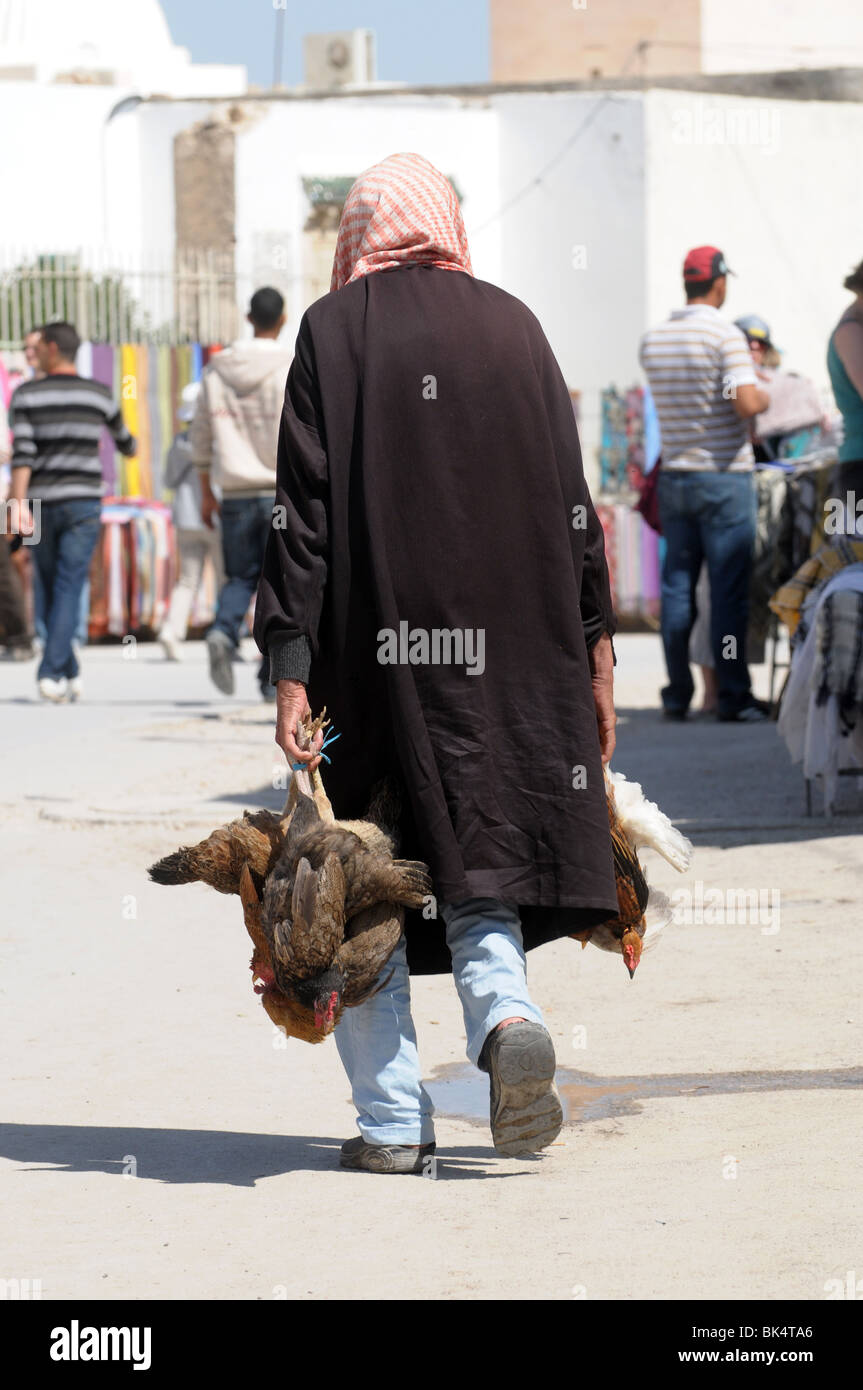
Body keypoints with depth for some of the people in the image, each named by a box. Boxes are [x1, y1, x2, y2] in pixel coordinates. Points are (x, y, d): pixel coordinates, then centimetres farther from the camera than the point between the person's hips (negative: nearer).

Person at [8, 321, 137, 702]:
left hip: (41, 502, 1)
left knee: (51, 592, 15)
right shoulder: (99, 395, 3)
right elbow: (122, 437, 21)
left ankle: (70, 675, 21)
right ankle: (51, 673, -22)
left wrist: (19, 504, -18)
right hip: (82, 500, -1)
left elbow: (22, 452, -13)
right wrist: (130, 447, 46)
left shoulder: (26, 394, -3)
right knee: (68, 591, -6)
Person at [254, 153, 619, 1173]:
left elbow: (303, 509, -7)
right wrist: (593, 649, 11)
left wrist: (290, 672, -8)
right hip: (504, 652, 2)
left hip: (372, 648, -2)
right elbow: (569, 501, 6)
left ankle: (392, 1119, 3)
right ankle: (503, 1012, -19)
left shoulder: (332, 332, -2)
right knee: (478, 853, 11)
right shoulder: (512, 325, 6)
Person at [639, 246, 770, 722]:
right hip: (723, 474, -5)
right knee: (729, 589, -2)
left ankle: (677, 695, 7)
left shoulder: (652, 340, 7)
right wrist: (765, 397, 2)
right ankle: (733, 695, -2)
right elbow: (746, 404, -21)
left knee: (677, 586, 7)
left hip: (674, 474, 5)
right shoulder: (725, 335, -12)